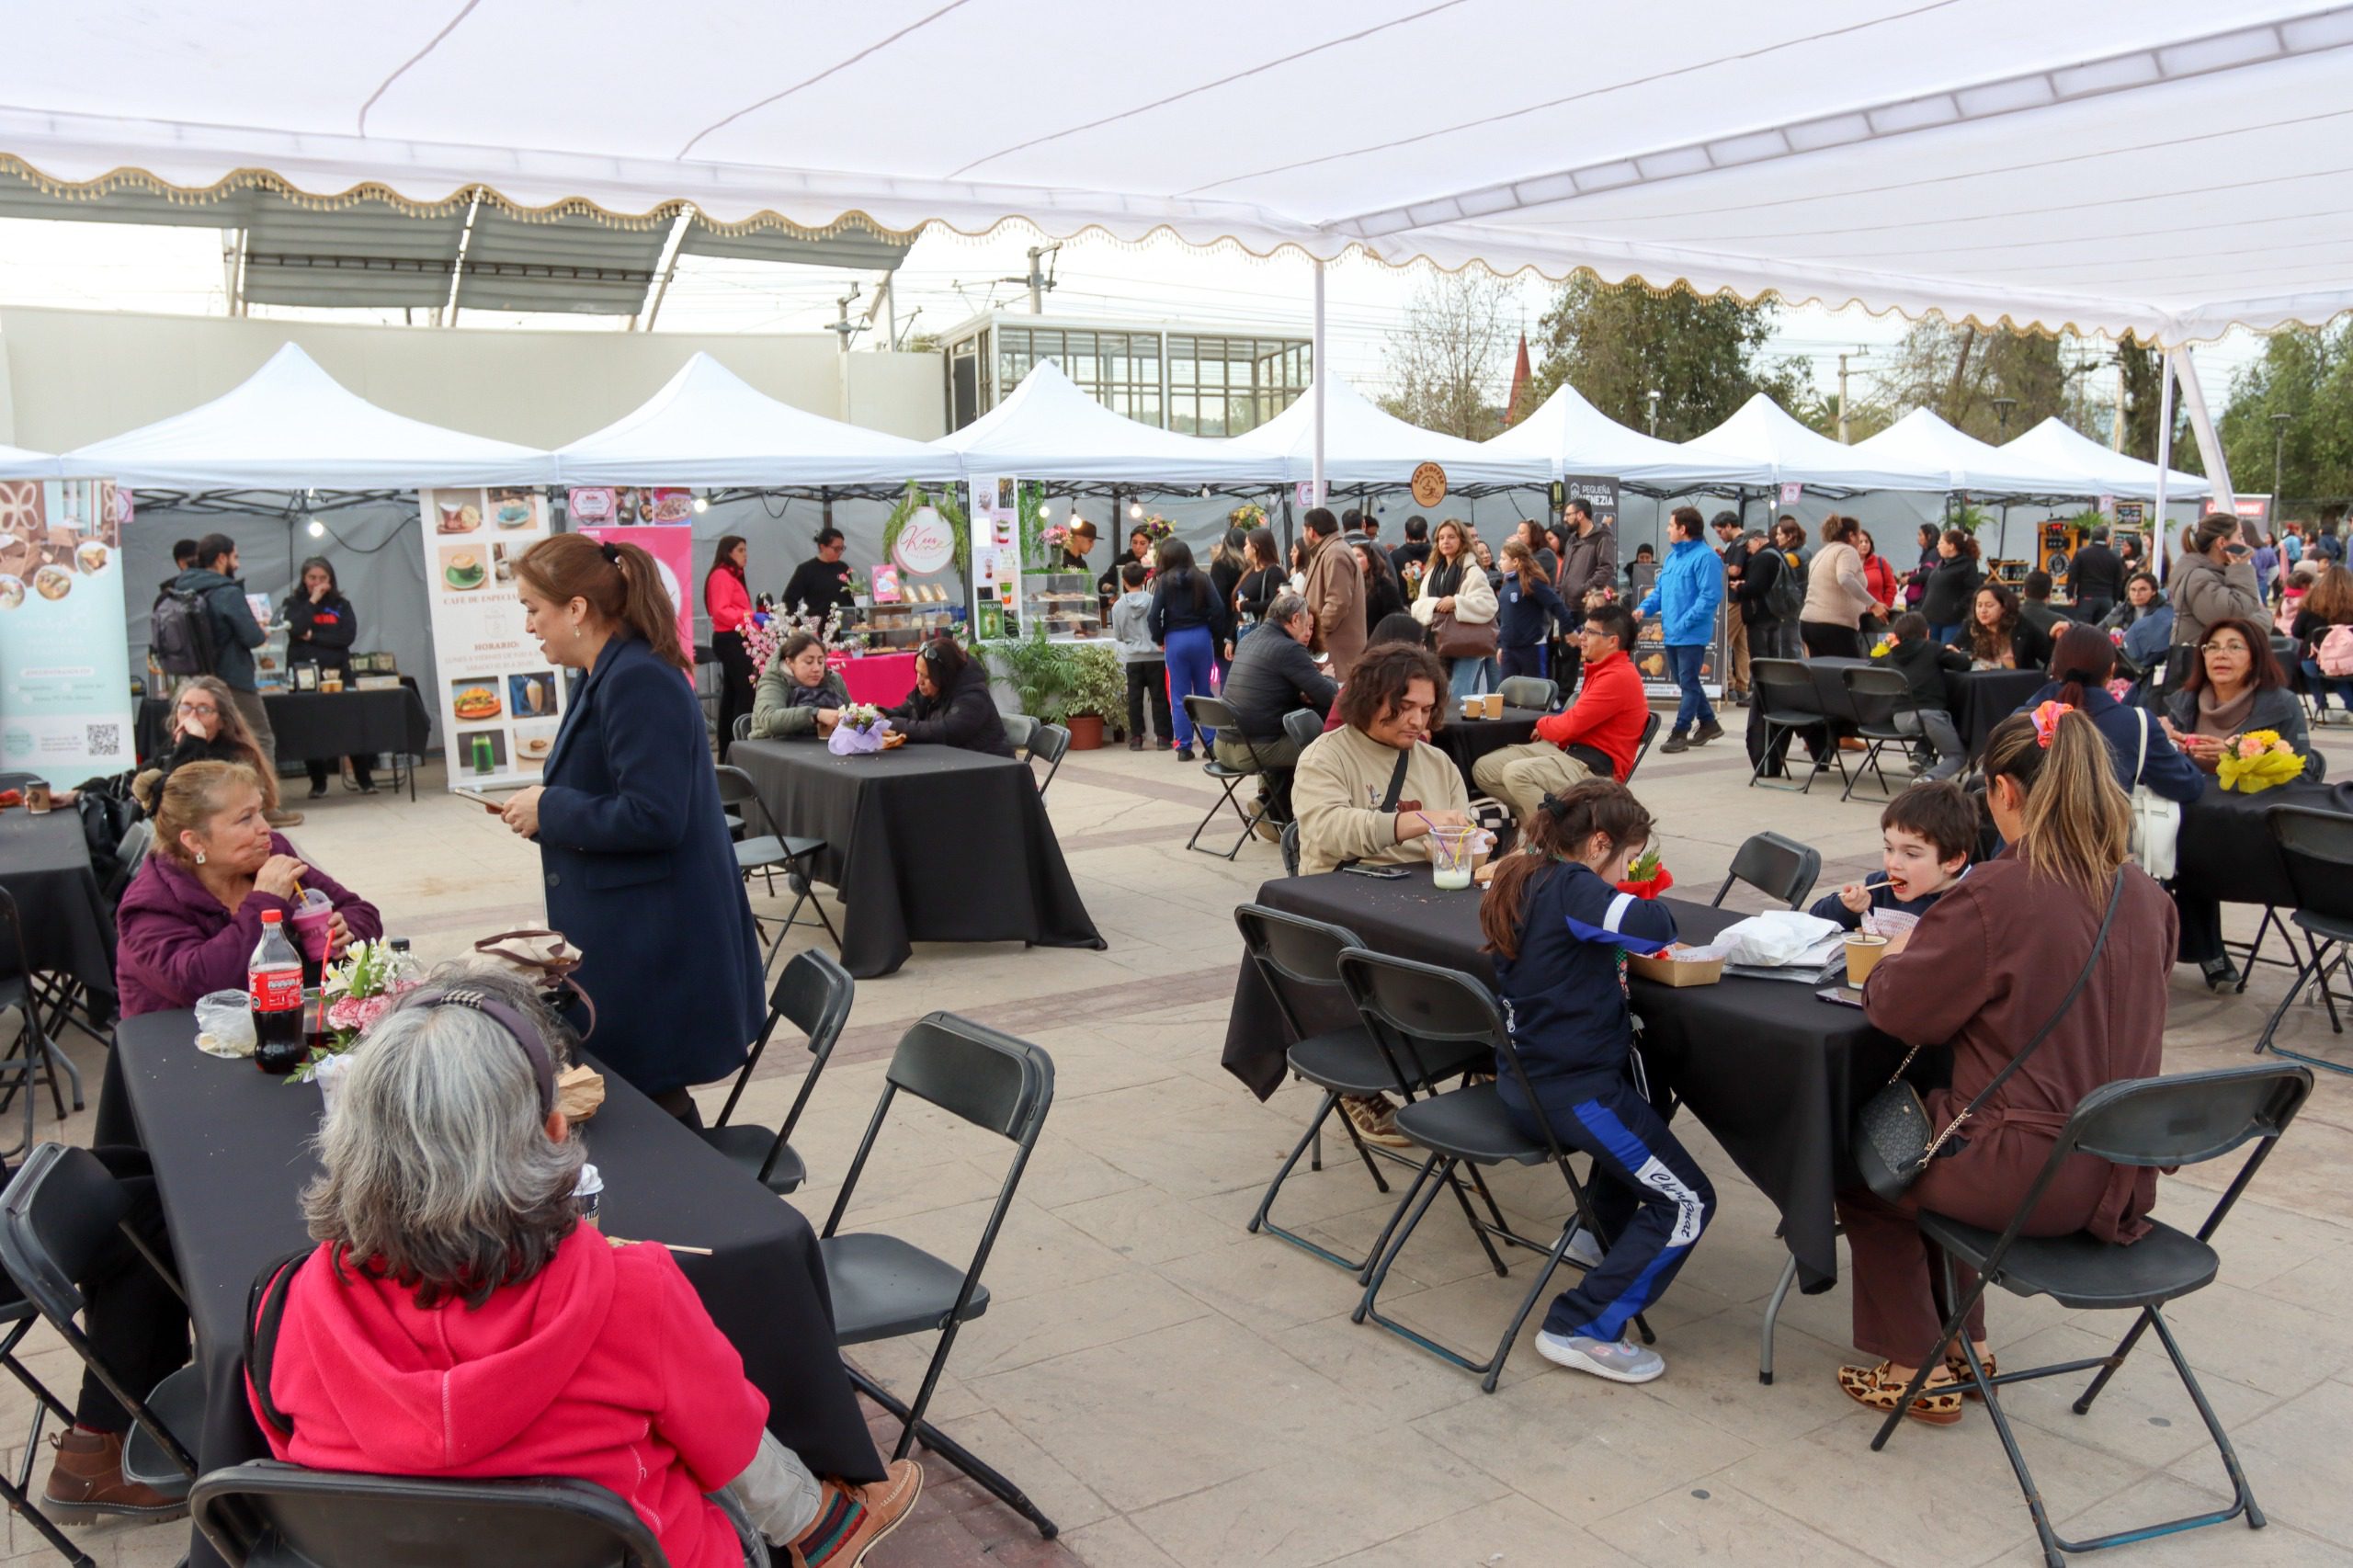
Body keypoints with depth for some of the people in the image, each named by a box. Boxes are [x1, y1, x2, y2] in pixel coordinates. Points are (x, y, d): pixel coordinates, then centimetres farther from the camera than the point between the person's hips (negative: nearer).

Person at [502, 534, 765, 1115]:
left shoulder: (638, 681, -19)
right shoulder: (604, 675, 12)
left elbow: (651, 818, -25)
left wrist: (549, 810, -14)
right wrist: (544, 806, 8)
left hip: (652, 945, -10)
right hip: (622, 936, 10)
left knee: (652, 1099, -1)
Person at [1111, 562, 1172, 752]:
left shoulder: (1118, 606, -3)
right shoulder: (1153, 601, -7)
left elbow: (1117, 635, 5)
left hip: (1132, 659, 1)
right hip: (1155, 656, -1)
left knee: (1134, 698, 6)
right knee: (1159, 697, 5)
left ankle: (1136, 737, 5)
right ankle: (1163, 735, 5)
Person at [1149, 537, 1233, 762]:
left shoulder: (1163, 581, -5)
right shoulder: (1200, 579, 1)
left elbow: (1154, 616, -9)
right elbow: (1218, 609, -5)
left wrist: (1159, 639, 5)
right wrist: (1216, 636, 8)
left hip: (1175, 640, -2)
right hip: (1201, 636, 2)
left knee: (1179, 696, 5)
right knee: (1204, 692, 11)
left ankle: (1184, 747, 6)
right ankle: (1211, 744, 10)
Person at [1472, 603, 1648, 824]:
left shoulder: (1618, 677, -17)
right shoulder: (1601, 670, 17)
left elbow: (1570, 725, -18)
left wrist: (1542, 725, 3)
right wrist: (1548, 726, -2)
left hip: (1596, 767, -10)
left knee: (1516, 773, -31)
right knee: (1484, 769, -2)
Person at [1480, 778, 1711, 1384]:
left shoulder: (1519, 881, 10)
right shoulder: (1569, 887, -19)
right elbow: (1654, 928, -31)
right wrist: (1650, 907, -8)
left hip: (1522, 1079, 10)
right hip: (1570, 1093, -10)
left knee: (1642, 1096, 37)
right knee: (1688, 1203, -2)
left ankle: (1600, 1231, 45)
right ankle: (1581, 1328, -4)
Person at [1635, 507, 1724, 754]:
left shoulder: (1704, 557, -15)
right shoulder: (1673, 556, 13)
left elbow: (1710, 596, -21)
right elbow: (1660, 590, 19)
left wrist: (1684, 623, -23)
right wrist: (1644, 607, 0)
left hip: (1692, 634, -9)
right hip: (1671, 633, 9)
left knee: (1688, 683, -2)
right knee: (1684, 681, 17)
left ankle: (1680, 733, 2)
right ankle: (1708, 723, 30)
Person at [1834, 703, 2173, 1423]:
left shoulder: (1993, 895, -22)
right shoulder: (2147, 897, 0)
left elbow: (1900, 1009, -11)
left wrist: (1893, 960, 10)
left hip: (2031, 1179, -7)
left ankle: (1917, 1370, 26)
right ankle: (1965, 1343, 37)